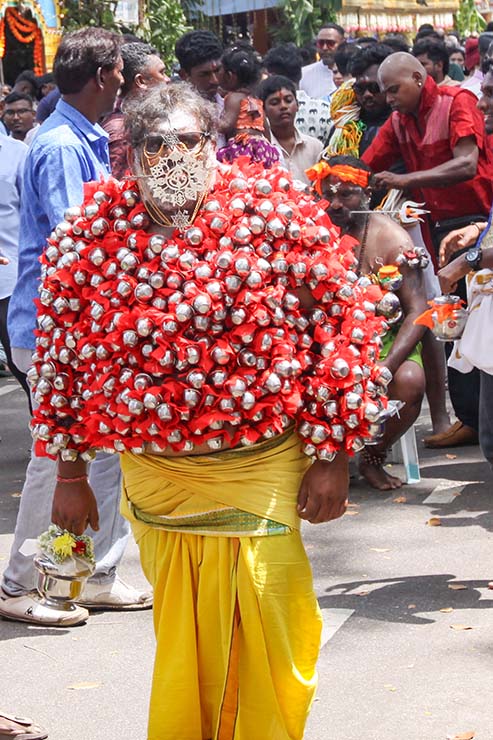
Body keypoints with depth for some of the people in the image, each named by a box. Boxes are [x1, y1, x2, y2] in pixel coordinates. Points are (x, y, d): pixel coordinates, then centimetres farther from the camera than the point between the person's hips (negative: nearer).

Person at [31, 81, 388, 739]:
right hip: (151, 479, 3)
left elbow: (338, 327, -6)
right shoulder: (94, 234, 0)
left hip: (262, 471, -2)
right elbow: (62, 357, 8)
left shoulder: (276, 211, -7)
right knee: (178, 637, 14)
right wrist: (70, 475, 10)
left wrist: (332, 457, -7)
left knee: (264, 637, 1)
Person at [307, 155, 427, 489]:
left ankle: (373, 458, -2)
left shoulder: (391, 238, -8)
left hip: (383, 338, -1)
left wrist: (385, 368, -27)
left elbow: (417, 311, -12)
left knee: (410, 381, -31)